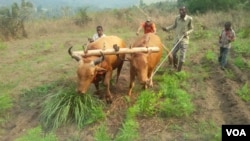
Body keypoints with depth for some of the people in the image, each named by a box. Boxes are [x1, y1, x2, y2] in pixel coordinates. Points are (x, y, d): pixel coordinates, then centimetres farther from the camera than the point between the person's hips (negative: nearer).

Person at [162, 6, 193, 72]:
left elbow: (191, 29, -3)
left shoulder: (189, 19, -13)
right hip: (176, 39, 4)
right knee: (173, 53, 11)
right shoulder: (177, 18, -5)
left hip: (184, 39, -4)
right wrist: (167, 28, -2)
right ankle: (175, 66, 38)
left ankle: (179, 70, 12)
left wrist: (187, 33, -22)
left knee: (182, 55, -2)